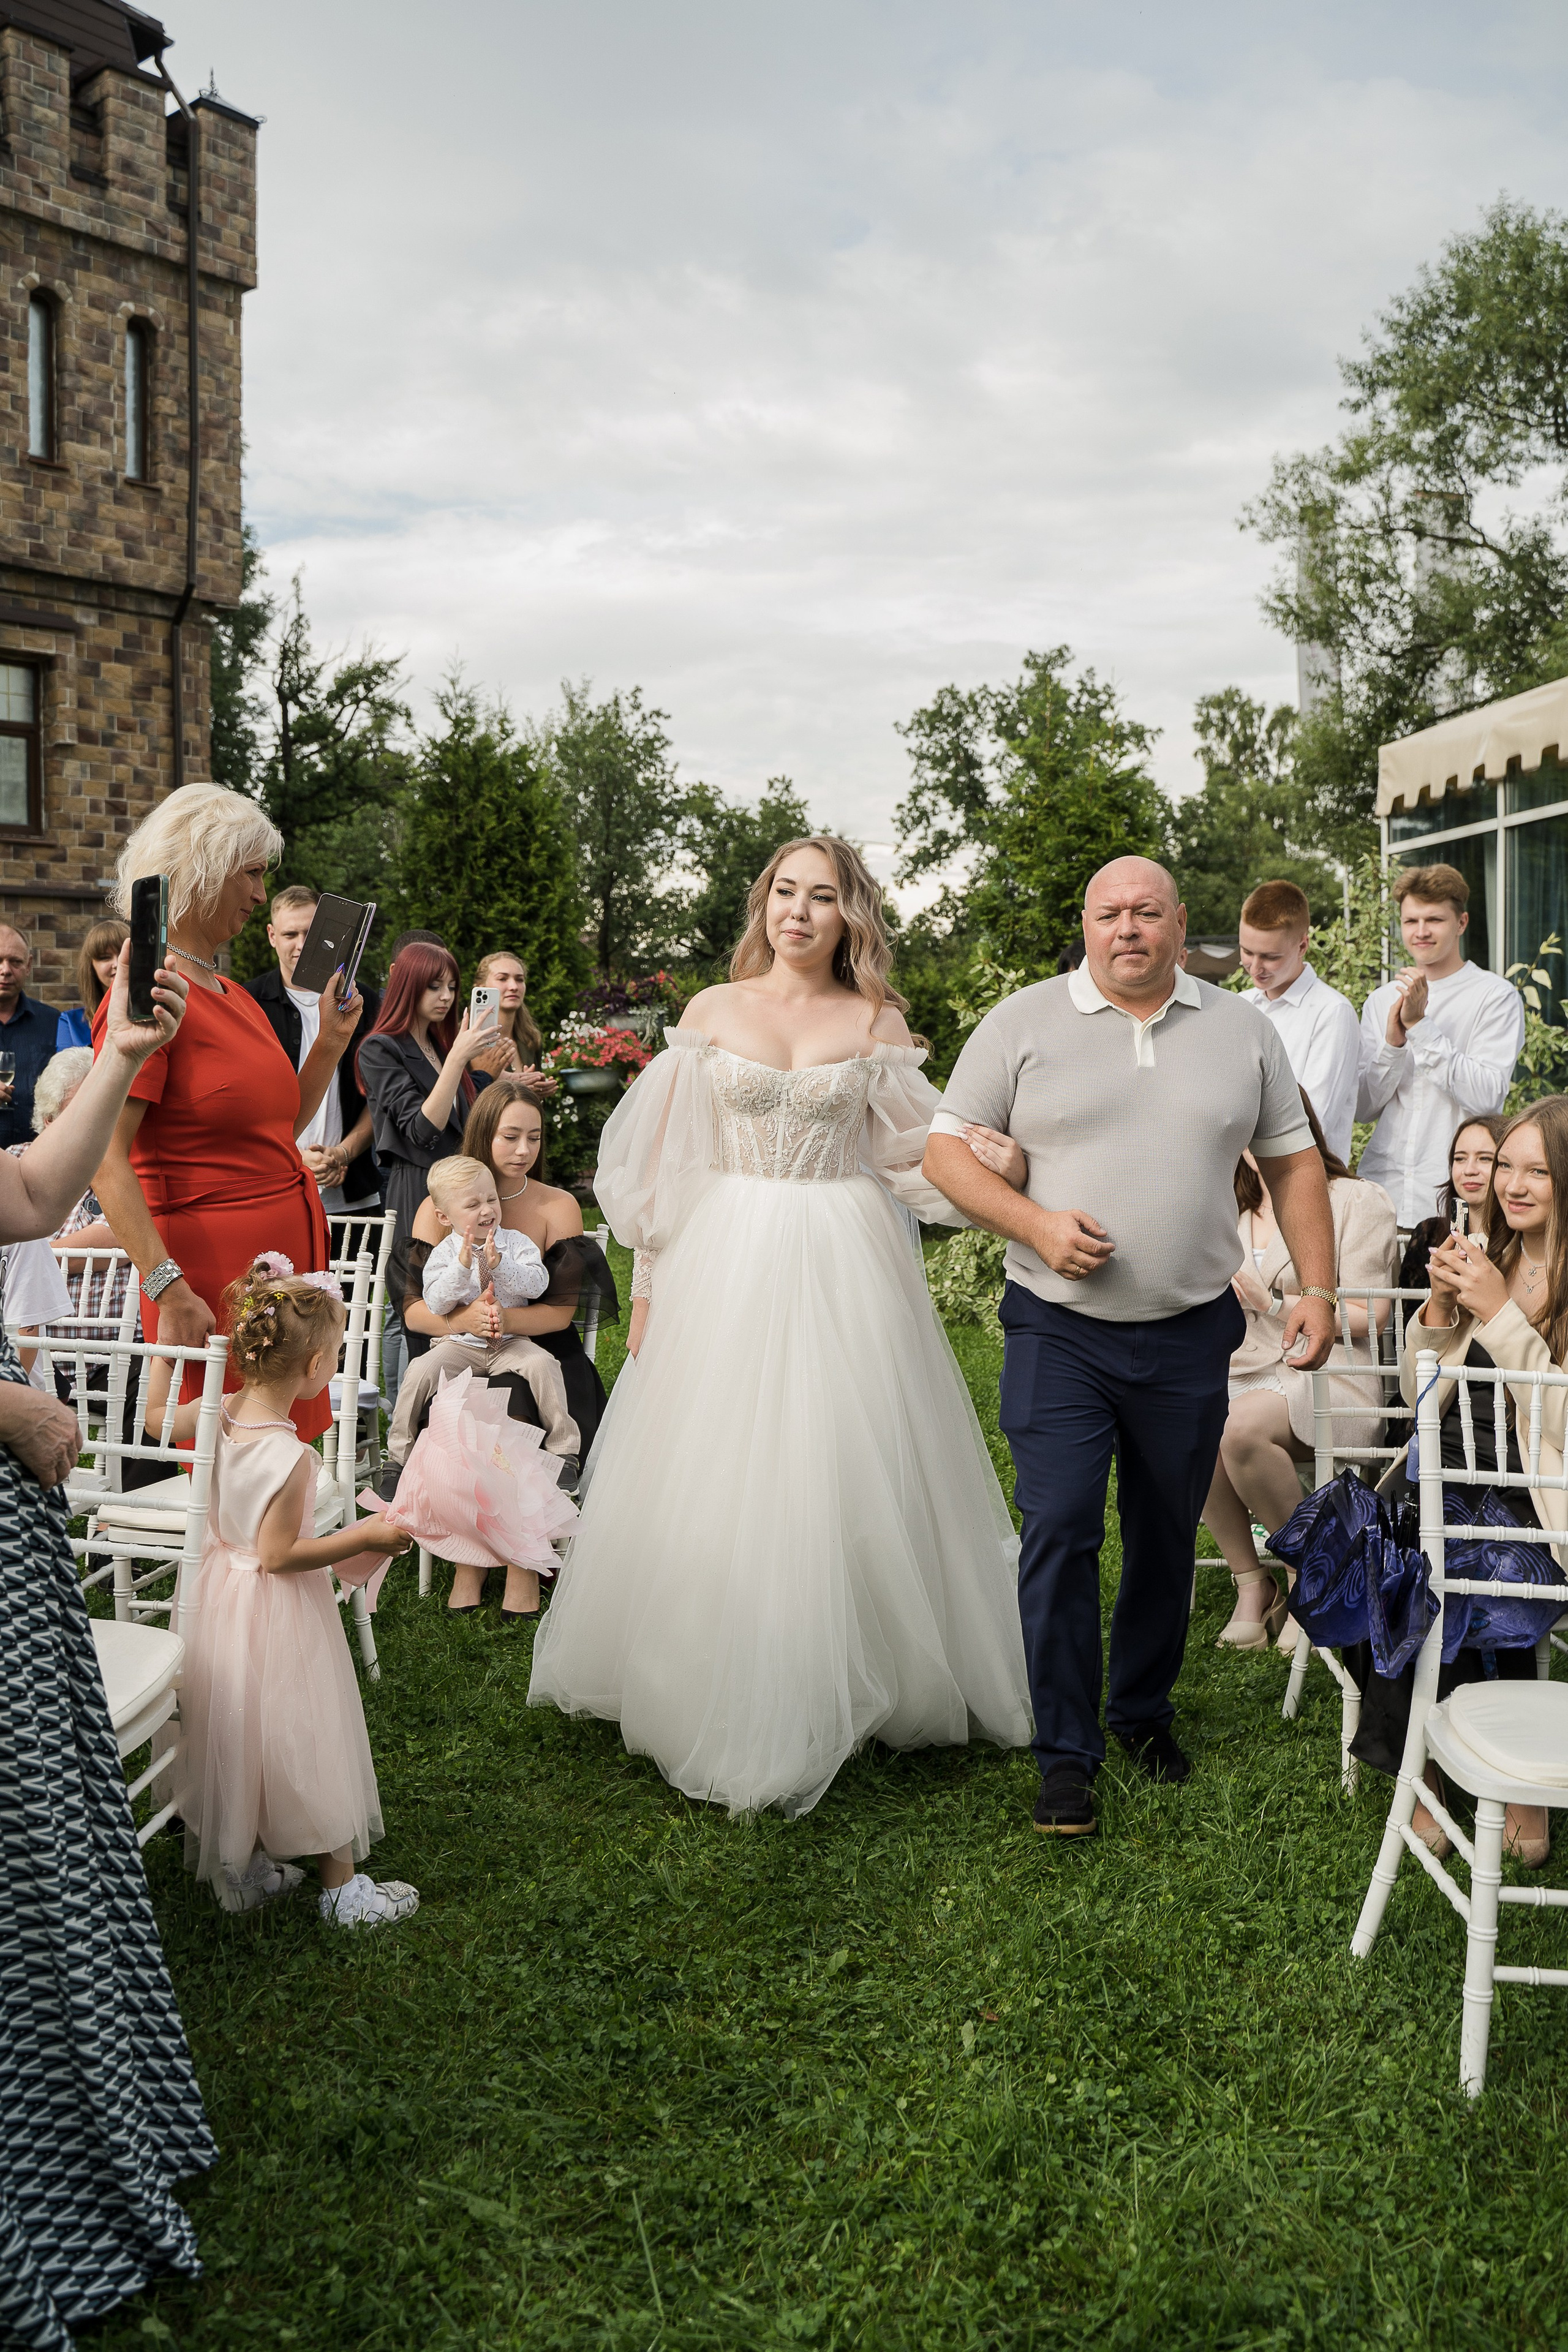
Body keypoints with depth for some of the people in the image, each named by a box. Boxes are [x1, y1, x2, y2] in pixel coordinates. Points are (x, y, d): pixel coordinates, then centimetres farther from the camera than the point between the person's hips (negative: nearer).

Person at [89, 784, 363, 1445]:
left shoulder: (235, 996, 16)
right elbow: (106, 1161, -19)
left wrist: (332, 1040, 14)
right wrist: (168, 1288, -25)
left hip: (289, 1256, 9)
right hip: (212, 1267, -9)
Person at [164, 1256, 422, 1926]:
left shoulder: (219, 1415, -7)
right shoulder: (290, 1456, -29)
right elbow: (279, 1555, -25)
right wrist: (367, 1537, -20)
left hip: (220, 1591, 8)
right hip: (278, 1617, -8)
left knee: (236, 1736, 21)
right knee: (304, 1742, 7)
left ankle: (240, 1871, 36)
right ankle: (342, 1888, 21)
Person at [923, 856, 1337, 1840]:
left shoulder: (1244, 1030, 7)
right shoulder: (1023, 1023, 0)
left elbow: (1294, 1163, 12)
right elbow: (949, 1148, 0)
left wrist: (1318, 1287, 3)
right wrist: (1036, 1224, -15)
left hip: (1191, 1334, 3)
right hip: (1059, 1329, -2)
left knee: (1168, 1536, 13)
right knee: (1060, 1531, -8)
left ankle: (1144, 1712, 33)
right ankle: (1066, 1752, 4)